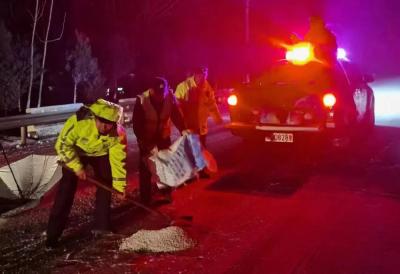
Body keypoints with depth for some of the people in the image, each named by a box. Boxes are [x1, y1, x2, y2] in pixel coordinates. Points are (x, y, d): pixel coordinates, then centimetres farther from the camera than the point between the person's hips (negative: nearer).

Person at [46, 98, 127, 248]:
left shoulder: (118, 134, -31)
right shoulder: (78, 121, -40)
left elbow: (118, 159, -20)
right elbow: (63, 145, -26)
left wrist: (119, 186, -17)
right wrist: (77, 167, -27)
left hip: (101, 154, 3)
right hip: (75, 152, -3)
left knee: (105, 185, 0)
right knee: (67, 189, -10)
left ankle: (101, 225, 17)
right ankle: (53, 234, -6)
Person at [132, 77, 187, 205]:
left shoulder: (170, 97, -19)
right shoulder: (141, 100, -26)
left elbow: (176, 115, -11)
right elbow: (137, 124, -22)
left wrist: (183, 129, -28)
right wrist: (143, 142, -28)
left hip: (163, 136, 3)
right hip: (146, 138, -3)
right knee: (145, 168, 3)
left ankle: (166, 193, 32)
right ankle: (145, 199, 15)